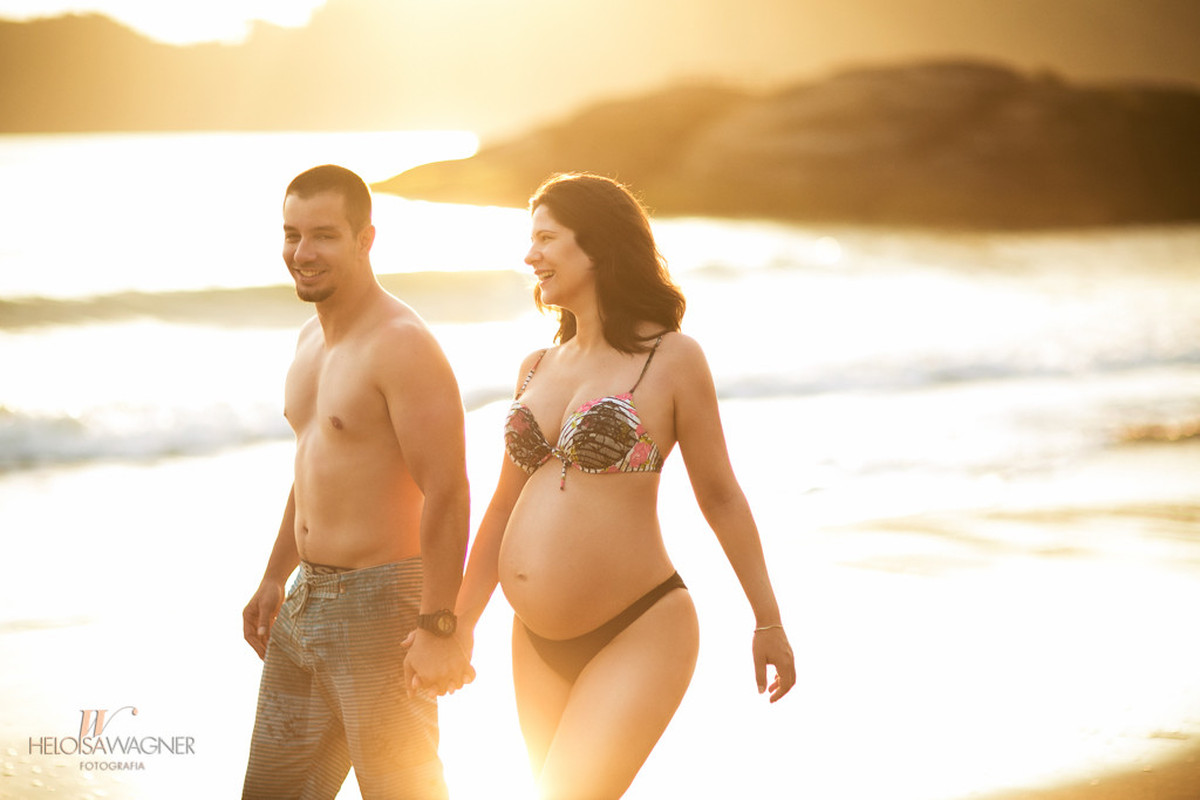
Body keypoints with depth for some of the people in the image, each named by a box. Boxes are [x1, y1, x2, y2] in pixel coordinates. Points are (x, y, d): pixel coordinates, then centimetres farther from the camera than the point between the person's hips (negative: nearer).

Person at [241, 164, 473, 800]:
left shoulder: (402, 346, -17)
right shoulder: (312, 339, 12)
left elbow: (446, 493, -22)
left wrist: (440, 629, -24)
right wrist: (275, 578, 26)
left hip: (382, 604, -9)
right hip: (307, 604, 9)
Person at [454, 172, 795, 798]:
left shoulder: (672, 358, -6)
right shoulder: (536, 368, 10)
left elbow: (719, 495, 0)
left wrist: (768, 621, 4)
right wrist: (460, 622, 18)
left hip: (639, 634, -6)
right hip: (540, 645, 6)